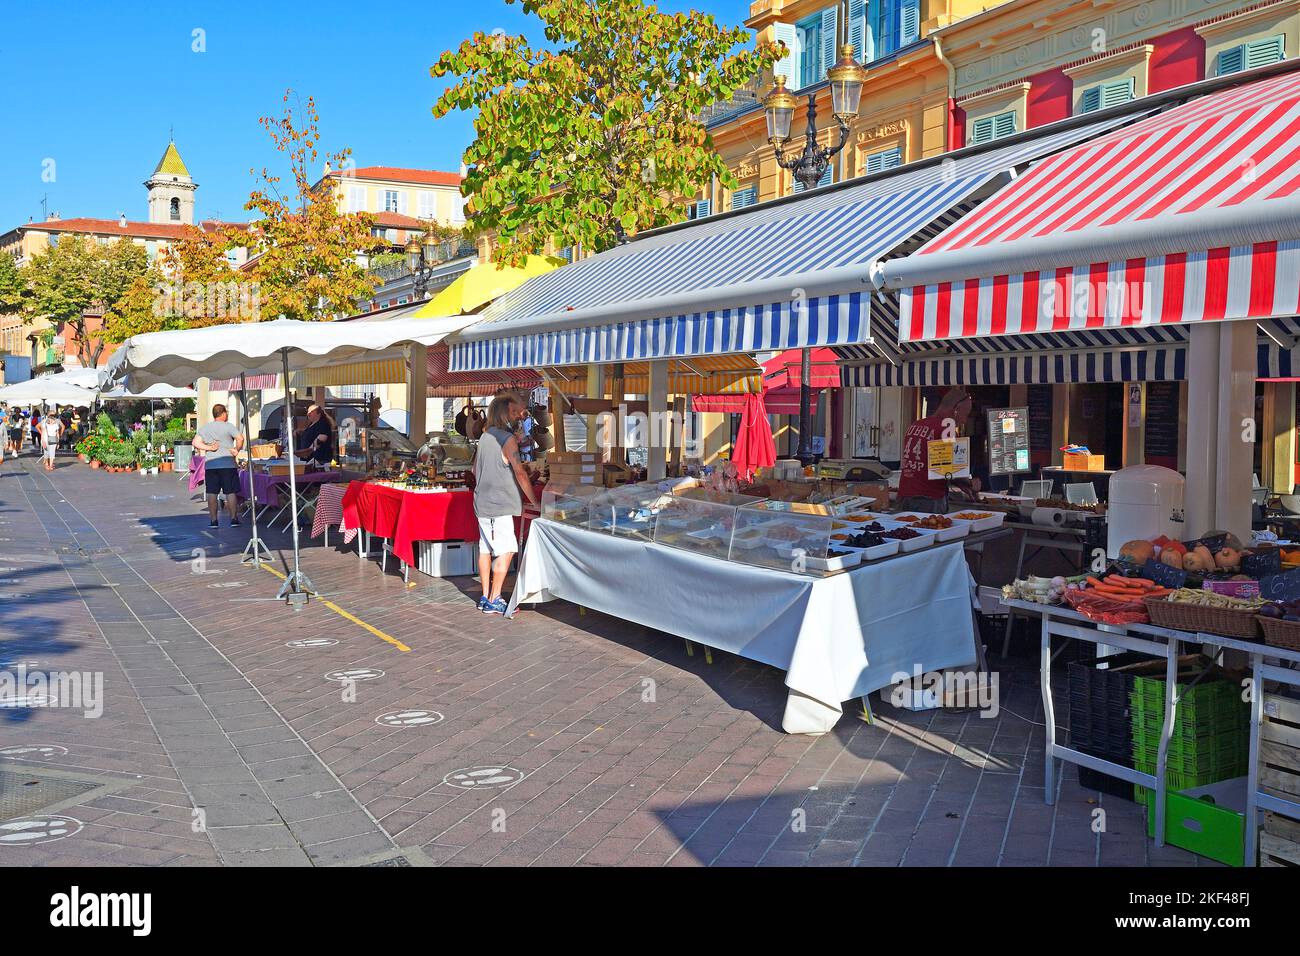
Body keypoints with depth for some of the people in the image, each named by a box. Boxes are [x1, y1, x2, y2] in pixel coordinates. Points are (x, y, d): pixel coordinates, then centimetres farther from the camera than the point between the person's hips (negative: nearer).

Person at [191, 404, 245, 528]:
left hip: (210, 465, 3)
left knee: (212, 493, 6)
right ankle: (234, 519, 1)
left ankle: (213, 520, 7)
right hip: (227, 463, -3)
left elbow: (195, 442, 2)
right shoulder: (228, 426, -3)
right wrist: (236, 450, -4)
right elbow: (240, 438, -17)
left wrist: (209, 448, -1)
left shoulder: (205, 428, 10)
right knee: (231, 492, 1)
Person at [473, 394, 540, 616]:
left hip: (482, 502, 9)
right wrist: (534, 501, -13)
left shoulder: (484, 437, 13)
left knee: (485, 549, 12)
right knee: (506, 551, -7)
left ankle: (485, 598, 17)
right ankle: (494, 601, -7)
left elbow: (475, 469, 22)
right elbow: (520, 472, -17)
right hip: (499, 505, -9)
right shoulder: (508, 438, -13)